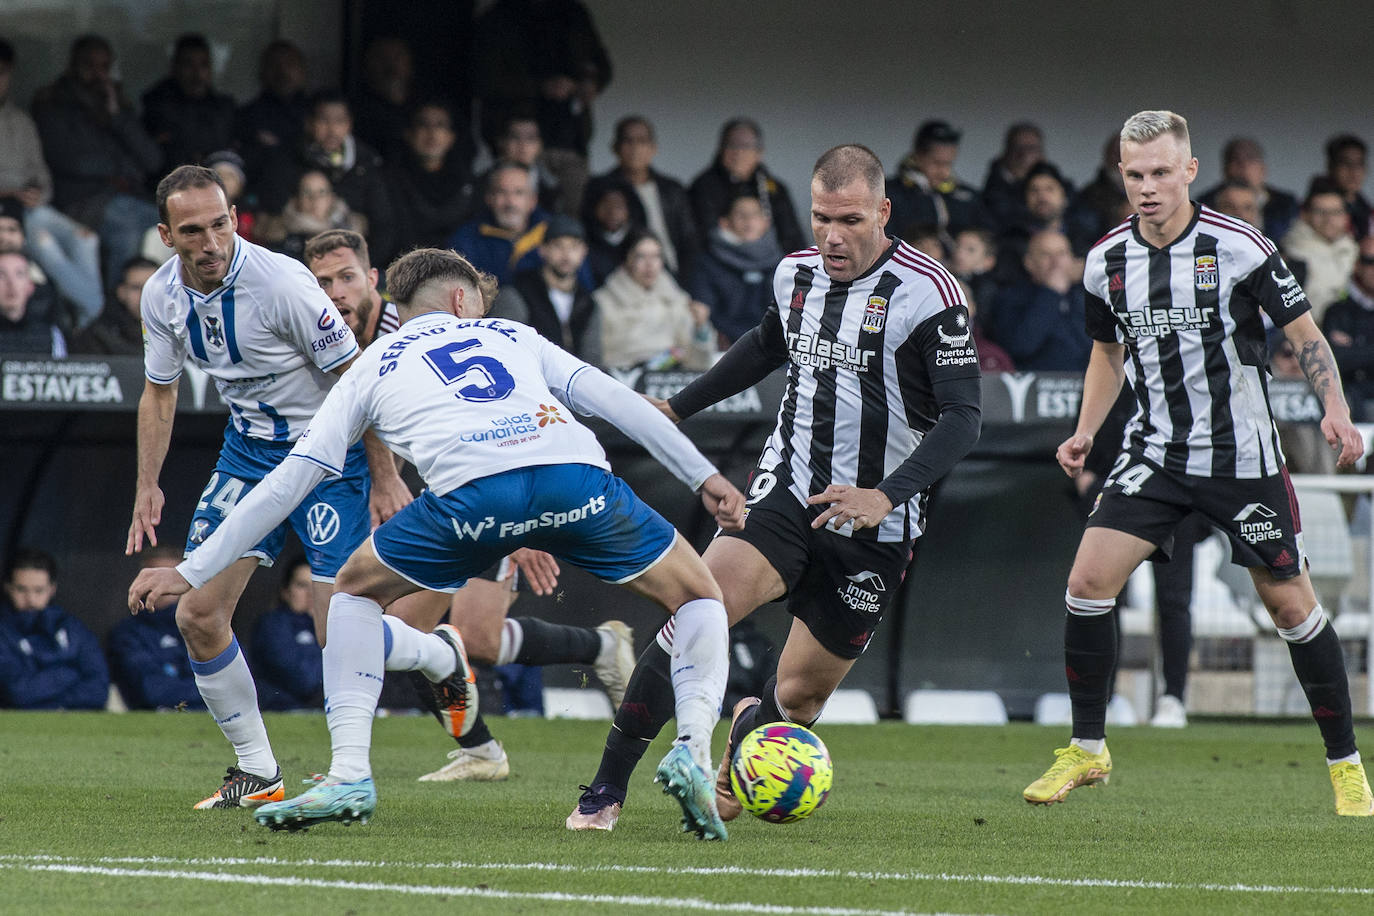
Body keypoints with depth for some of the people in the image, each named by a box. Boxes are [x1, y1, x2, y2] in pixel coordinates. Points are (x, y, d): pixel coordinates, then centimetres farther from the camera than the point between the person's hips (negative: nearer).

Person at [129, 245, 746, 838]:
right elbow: (612, 398, 25)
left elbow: (289, 479, 28)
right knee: (698, 595, 22)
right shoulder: (512, 336, 35)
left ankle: (349, 774, 11)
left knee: (358, 590, 26)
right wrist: (704, 477, 28)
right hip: (575, 476, 1)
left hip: (474, 491, -1)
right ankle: (692, 748, -2)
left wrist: (192, 572, 31)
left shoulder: (373, 367, 31)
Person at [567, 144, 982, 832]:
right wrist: (677, 408, 28)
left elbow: (963, 417, -17)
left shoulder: (928, 293, -14)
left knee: (800, 696, 2)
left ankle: (749, 727, 43)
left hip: (874, 528, -3)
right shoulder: (797, 273, 3)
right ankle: (605, 792, -18)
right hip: (785, 492, 3)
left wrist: (887, 495, -29)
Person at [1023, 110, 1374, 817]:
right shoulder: (1107, 260, 0)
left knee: (1289, 602, 0)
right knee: (1088, 581, -11)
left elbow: (1303, 332, -6)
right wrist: (1084, 433, 6)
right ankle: (1087, 751, 3)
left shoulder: (1240, 247, -13)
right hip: (1155, 452, 3)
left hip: (1242, 454, -3)